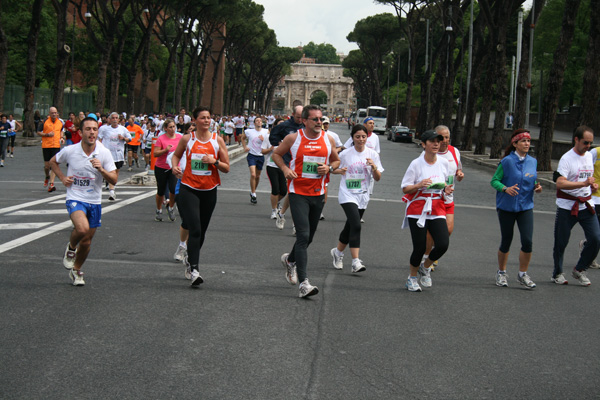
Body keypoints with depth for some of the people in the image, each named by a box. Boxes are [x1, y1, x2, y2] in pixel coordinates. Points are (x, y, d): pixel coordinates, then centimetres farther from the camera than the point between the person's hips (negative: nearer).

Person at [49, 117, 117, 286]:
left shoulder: (104, 153, -5)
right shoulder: (70, 151, -7)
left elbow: (114, 180, -5)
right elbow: (53, 161, 14)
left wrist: (101, 169, -22)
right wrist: (62, 178, 0)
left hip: (95, 202, 3)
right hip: (75, 199, -3)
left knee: (87, 241, 10)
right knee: (82, 228, -30)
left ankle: (76, 270, 35)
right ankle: (71, 247, 3)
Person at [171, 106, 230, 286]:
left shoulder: (217, 140, 2)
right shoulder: (187, 139, 1)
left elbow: (227, 168, 4)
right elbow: (176, 155, 20)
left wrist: (214, 161, -15)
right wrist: (175, 166, -1)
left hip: (209, 190, 3)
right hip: (189, 189, -3)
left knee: (201, 231, 14)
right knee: (195, 229, -15)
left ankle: (190, 259, 38)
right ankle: (194, 269, -16)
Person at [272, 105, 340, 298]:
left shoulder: (328, 139, 3)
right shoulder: (293, 138, -5)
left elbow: (336, 160, 17)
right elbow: (276, 154, 9)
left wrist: (329, 168, -6)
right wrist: (285, 168, -9)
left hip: (318, 194, 4)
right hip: (298, 193, -4)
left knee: (309, 236, 16)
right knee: (303, 235, -15)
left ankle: (290, 259, 48)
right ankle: (303, 283, -18)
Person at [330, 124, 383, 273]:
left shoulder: (373, 154, 2)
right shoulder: (345, 154, -3)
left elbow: (378, 178, 4)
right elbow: (333, 168, 9)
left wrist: (374, 167, -16)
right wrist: (339, 170, -13)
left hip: (362, 196, 4)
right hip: (347, 195, -4)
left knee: (350, 227, 14)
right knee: (356, 225, -21)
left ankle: (338, 252, 39)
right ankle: (355, 262, -24)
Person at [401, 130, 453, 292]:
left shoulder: (444, 162, 5)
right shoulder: (416, 164, -7)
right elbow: (405, 188, -5)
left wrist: (446, 189, -2)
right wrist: (419, 185, -23)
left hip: (437, 211, 4)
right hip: (417, 211, -3)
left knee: (443, 245, -13)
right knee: (419, 248, -4)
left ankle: (425, 267, 17)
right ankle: (412, 278, 22)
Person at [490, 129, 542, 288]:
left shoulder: (533, 162, 5)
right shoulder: (507, 161, -10)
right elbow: (494, 180, -7)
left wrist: (536, 187, -4)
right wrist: (505, 189, -25)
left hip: (526, 206, 3)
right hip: (506, 207, -3)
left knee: (527, 241, -8)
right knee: (506, 242, 6)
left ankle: (523, 274, 9)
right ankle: (501, 273, 27)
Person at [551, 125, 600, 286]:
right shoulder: (567, 158, -11)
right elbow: (560, 183, -24)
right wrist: (583, 183, -32)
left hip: (586, 205, 6)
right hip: (567, 207, -5)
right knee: (561, 242, 4)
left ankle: (580, 270, 13)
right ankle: (557, 273, 23)